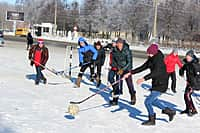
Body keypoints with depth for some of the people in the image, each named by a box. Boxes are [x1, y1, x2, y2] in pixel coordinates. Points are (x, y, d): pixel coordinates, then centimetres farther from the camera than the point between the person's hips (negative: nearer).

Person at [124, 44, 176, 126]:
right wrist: (130, 73, 5)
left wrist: (144, 79, -46)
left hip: (160, 85, -10)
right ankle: (170, 111, 36)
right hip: (156, 84, 10)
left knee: (147, 102, -6)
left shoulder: (159, 61, -23)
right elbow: (142, 67, 10)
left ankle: (152, 120, 13)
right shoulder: (151, 60, 5)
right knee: (153, 100, 26)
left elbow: (155, 72, -36)